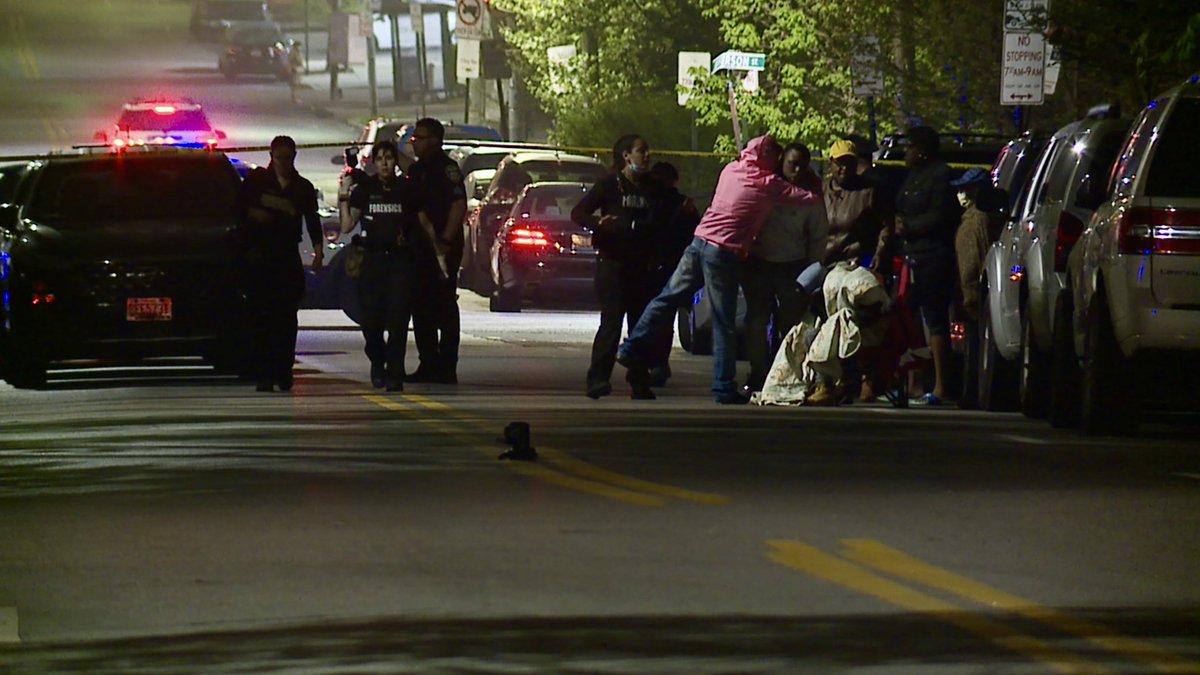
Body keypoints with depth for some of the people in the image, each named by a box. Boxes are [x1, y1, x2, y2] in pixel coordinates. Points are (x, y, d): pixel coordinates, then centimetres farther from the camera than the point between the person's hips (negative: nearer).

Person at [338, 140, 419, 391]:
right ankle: (377, 362, 25)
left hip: (401, 259, -1)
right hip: (372, 260, 1)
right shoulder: (364, 189, 7)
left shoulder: (407, 188, 7)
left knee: (397, 319, -9)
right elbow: (347, 226, 5)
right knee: (371, 321, -2)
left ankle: (394, 373, -5)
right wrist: (343, 197, -2)